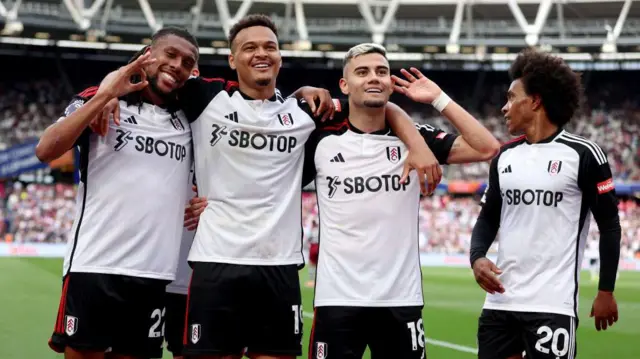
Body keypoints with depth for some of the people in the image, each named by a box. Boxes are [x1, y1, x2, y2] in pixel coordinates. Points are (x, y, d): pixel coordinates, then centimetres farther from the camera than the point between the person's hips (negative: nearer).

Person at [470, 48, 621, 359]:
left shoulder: (582, 155, -5)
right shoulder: (505, 156, 12)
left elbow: (609, 224, -2)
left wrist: (606, 291, -3)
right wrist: (477, 257, -2)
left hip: (552, 304, -6)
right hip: (500, 300, 6)